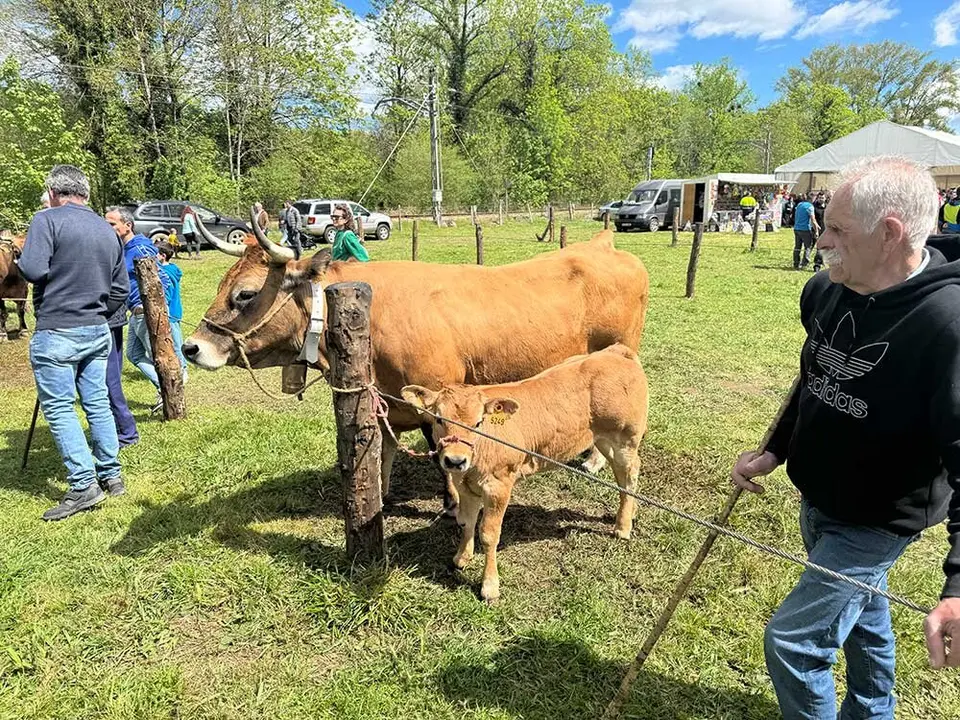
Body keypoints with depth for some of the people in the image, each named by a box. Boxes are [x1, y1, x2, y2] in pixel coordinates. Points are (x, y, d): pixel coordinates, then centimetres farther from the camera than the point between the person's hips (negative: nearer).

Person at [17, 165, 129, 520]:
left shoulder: (47, 220, -9)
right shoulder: (107, 230, 11)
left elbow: (32, 270, -20)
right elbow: (120, 288, 12)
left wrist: (18, 260, 2)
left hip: (56, 333, -6)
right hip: (98, 331, 6)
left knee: (58, 408, 1)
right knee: (97, 402, 13)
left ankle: (83, 485, -1)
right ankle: (111, 475, 19)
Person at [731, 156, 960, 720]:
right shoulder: (825, 291, -7)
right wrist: (774, 452, 8)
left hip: (877, 521, -7)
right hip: (817, 500, 7)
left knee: (792, 641, -3)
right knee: (861, 618, 27)